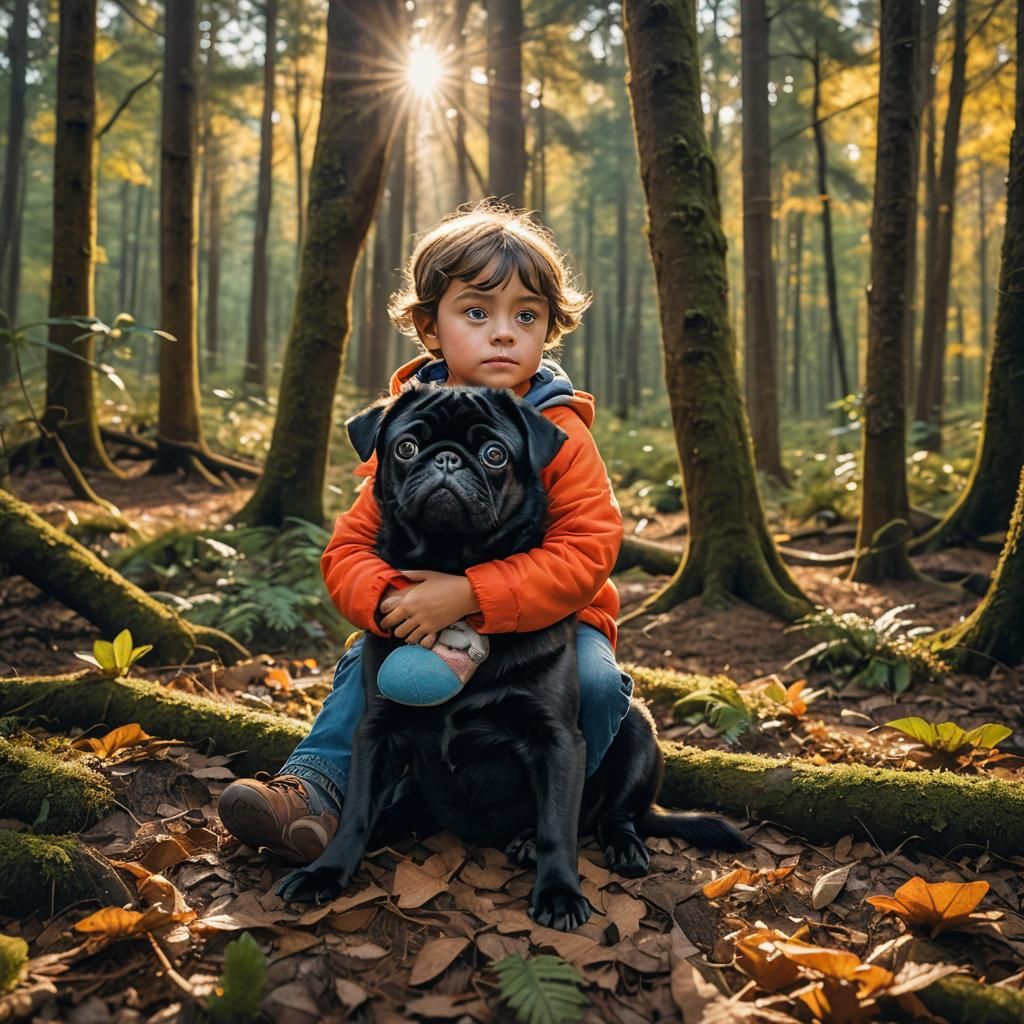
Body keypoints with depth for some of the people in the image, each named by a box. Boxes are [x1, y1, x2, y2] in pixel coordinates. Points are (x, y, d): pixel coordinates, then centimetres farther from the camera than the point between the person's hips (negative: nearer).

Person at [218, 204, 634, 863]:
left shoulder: (559, 434, -16)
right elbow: (350, 549, -8)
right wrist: (391, 603, -33)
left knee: (597, 684, -27)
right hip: (436, 629, 3)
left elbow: (585, 555, -26)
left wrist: (466, 595, -37)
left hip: (552, 620, -2)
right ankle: (319, 786, -10)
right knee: (368, 658, -19)